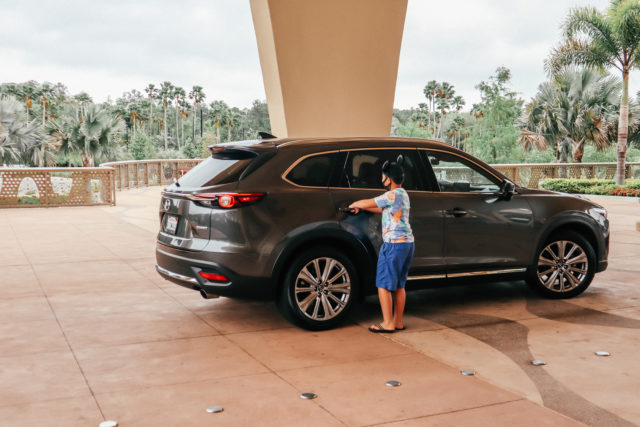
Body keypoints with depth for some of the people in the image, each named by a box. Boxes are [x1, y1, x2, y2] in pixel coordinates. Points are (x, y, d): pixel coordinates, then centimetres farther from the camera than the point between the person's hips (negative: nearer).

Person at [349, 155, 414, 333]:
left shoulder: (393, 195, -15)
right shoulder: (403, 194, 14)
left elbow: (367, 203, -11)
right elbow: (385, 210, 25)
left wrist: (354, 204, 10)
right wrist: (361, 207, 24)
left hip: (394, 244, -9)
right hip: (408, 243, 9)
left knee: (384, 284, -1)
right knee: (399, 285, 14)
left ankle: (388, 324, 2)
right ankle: (398, 322, 20)